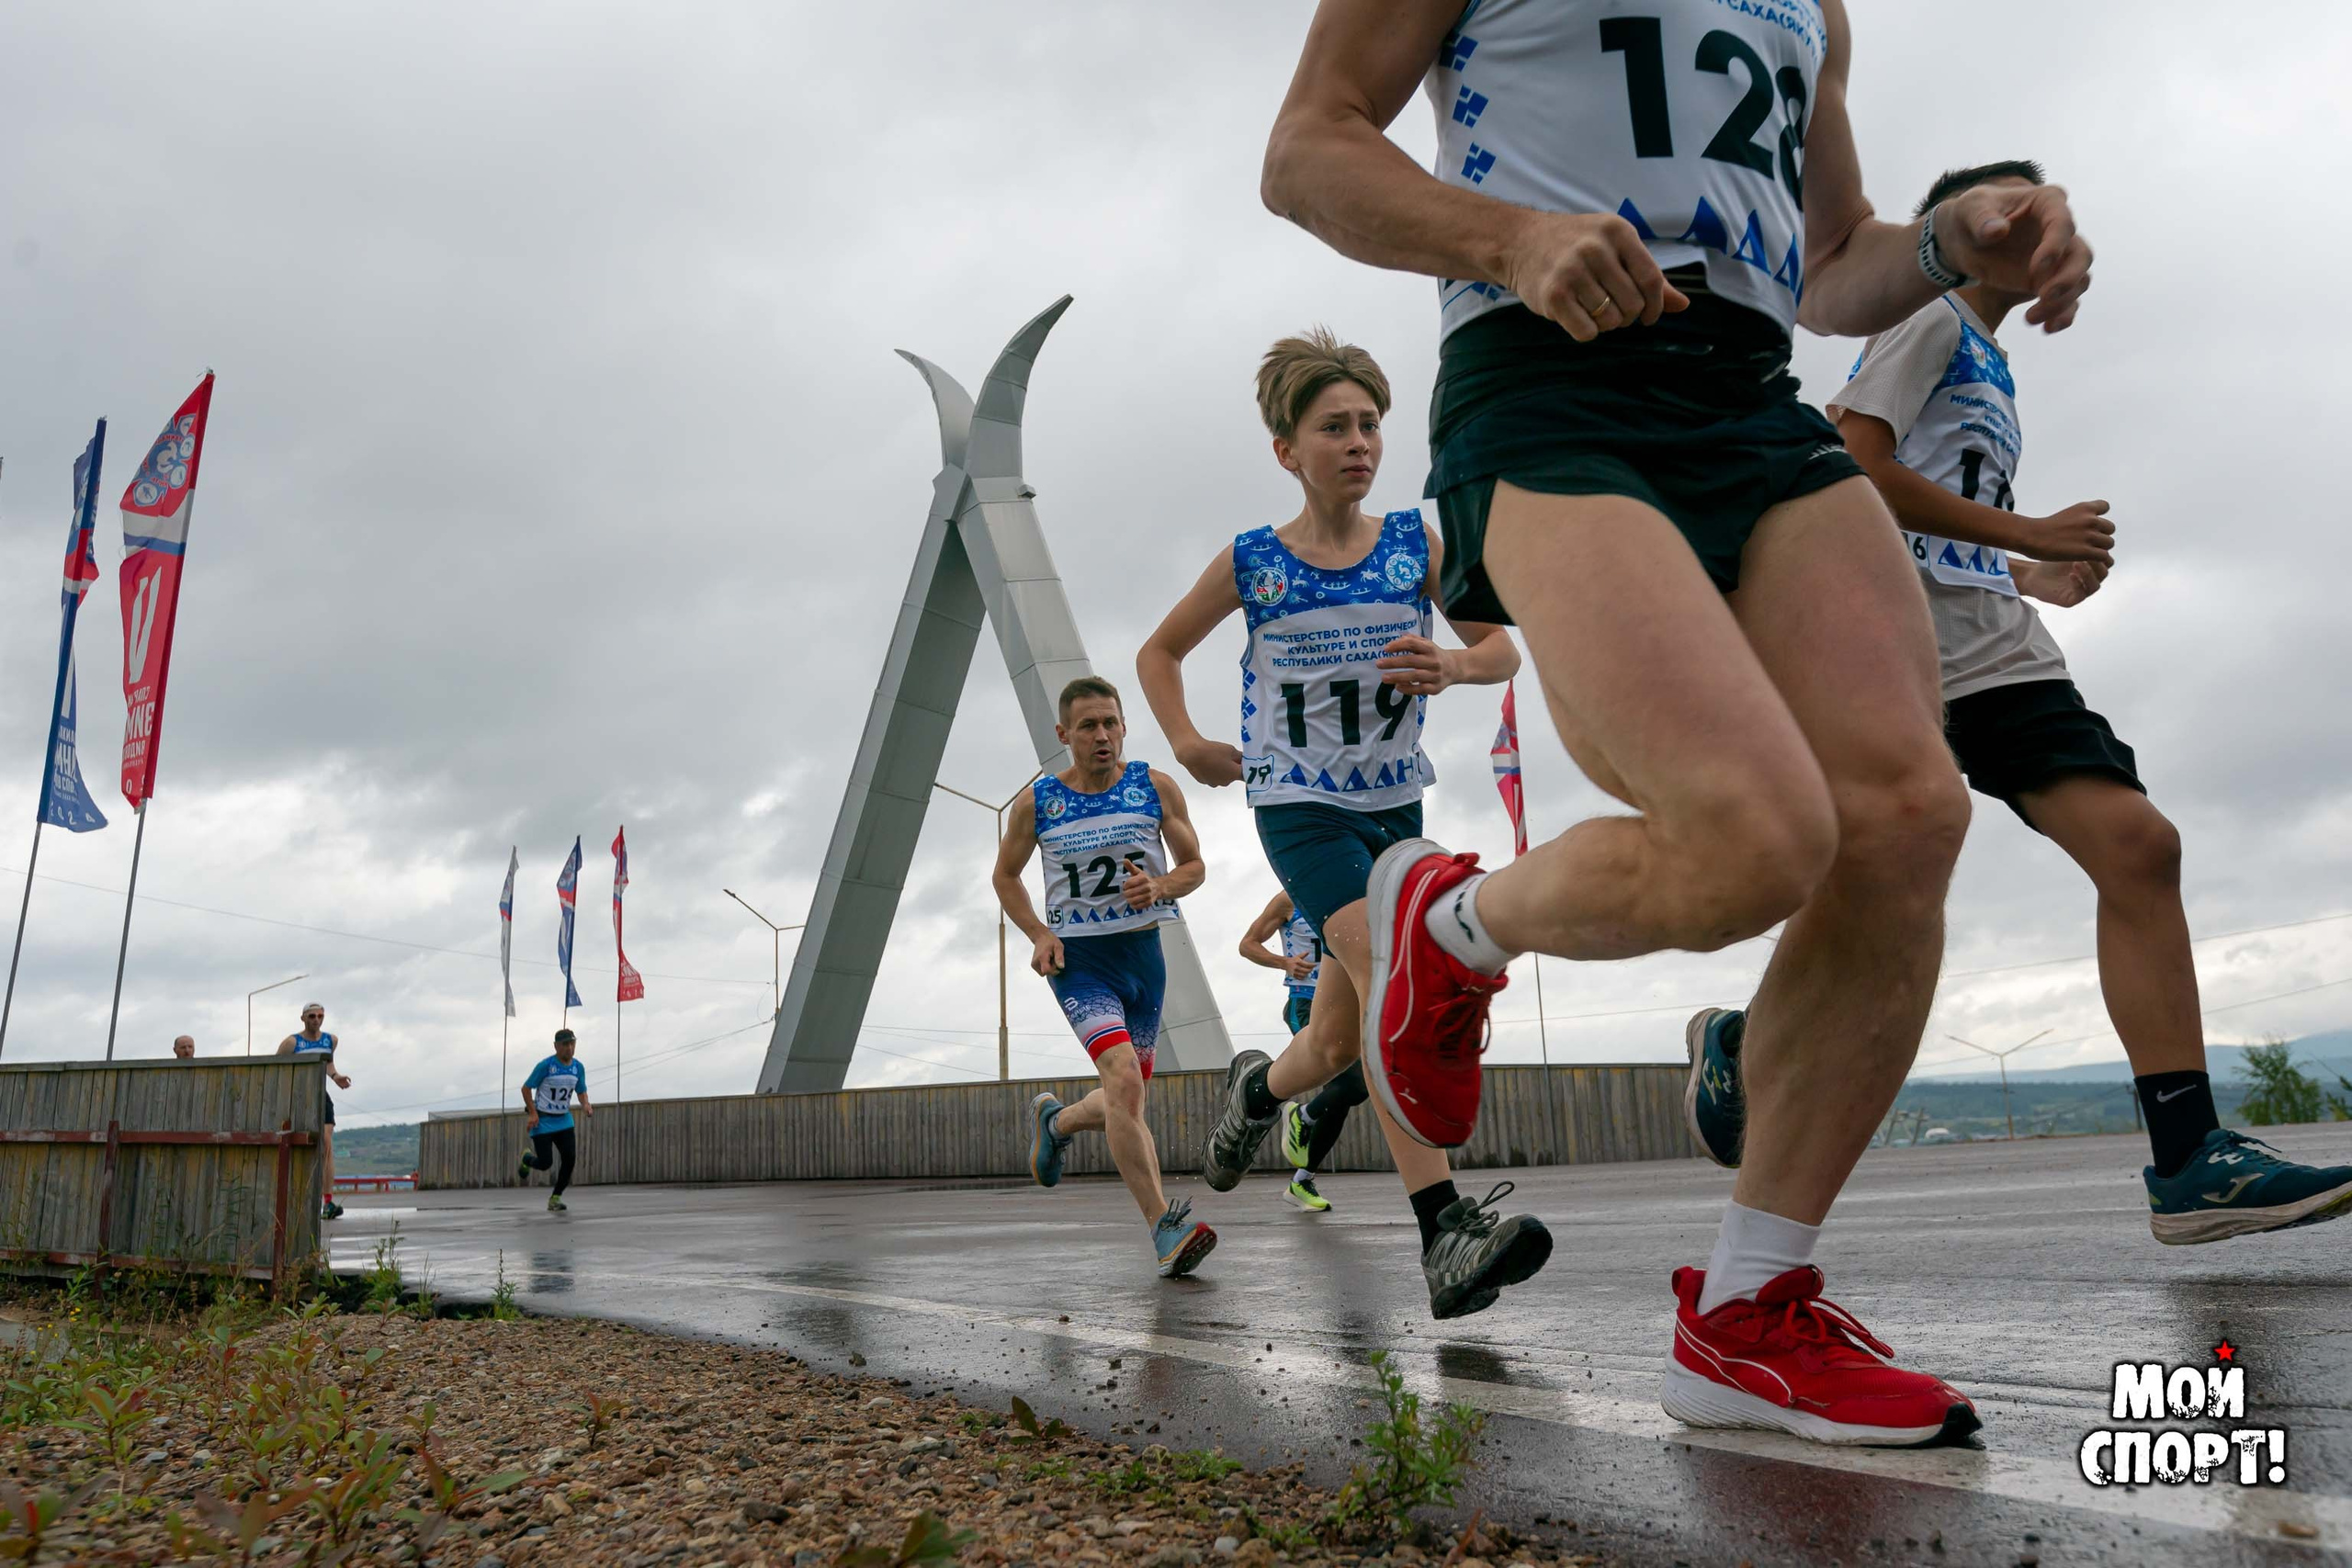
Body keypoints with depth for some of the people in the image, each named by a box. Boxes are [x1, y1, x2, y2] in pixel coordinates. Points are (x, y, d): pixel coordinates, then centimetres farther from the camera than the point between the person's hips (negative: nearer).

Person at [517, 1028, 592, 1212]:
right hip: (542, 1121, -5)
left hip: (564, 1120, 5)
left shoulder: (578, 1067, 2)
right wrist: (533, 1113, -17)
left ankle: (555, 1199, 5)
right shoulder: (546, 1066, -14)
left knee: (570, 1159, -9)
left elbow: (581, 1092, 13)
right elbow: (526, 1088, -7)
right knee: (545, 1163, -7)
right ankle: (526, 1159, 30)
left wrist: (585, 1105, -10)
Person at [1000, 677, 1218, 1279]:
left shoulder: (1156, 787, -1)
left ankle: (1055, 1120, 47)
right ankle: (1164, 1225, -20)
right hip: (1077, 957, -3)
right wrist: (1038, 935, -4)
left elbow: (1194, 866, 8)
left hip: (1143, 953, 3)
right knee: (1123, 1080, -24)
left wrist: (1159, 886, -15)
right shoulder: (1038, 802, -2)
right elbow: (1005, 875, 12)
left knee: (1125, 1100, 14)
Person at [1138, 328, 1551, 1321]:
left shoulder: (1415, 546, 0)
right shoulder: (1250, 562, -3)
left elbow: (1502, 650, 5)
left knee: (1337, 1045, 7)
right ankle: (1445, 1232, -29)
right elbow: (1159, 653, 12)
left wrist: (1451, 667, -17)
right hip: (1298, 806, -3)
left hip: (1394, 807, 4)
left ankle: (1257, 1089, 42)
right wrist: (1187, 743, -3)